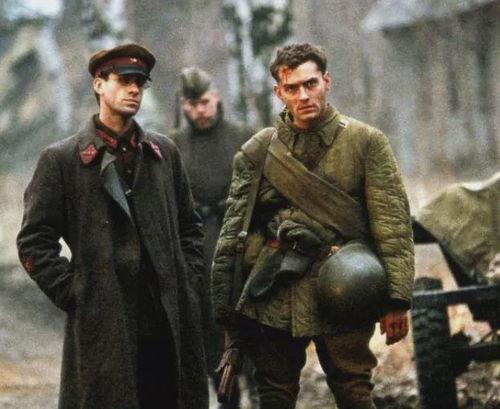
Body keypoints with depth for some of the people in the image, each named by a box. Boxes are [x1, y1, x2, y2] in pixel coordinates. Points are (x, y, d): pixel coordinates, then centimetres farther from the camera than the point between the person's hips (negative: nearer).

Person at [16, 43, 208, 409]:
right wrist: (73, 294, -6)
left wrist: (189, 284, 8)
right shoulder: (62, 159, 1)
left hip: (171, 320, 4)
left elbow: (189, 226, 19)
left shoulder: (164, 152, 13)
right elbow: (35, 242, -1)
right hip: (103, 326, -4)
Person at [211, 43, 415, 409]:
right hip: (274, 297, 2)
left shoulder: (367, 143, 1)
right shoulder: (258, 151, 7)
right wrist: (226, 308, 1)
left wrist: (396, 300, -11)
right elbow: (234, 231, 7)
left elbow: (393, 225, -3)